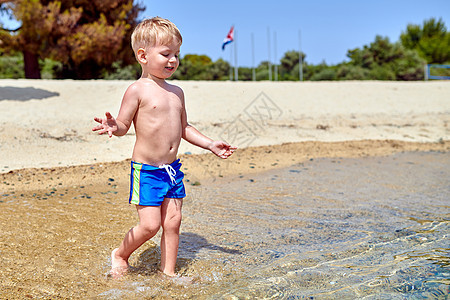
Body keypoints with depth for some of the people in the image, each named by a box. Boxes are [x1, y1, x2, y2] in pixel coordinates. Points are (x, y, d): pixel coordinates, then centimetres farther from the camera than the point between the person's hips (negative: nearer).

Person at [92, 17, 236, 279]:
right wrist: (113, 127, -33)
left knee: (173, 221, 7)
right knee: (150, 225, -7)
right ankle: (121, 254, 21)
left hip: (172, 169, 7)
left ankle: (168, 271, 22)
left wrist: (210, 144, 18)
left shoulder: (177, 92, 11)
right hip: (146, 170, -6)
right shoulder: (138, 90, -10)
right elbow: (123, 125, -11)